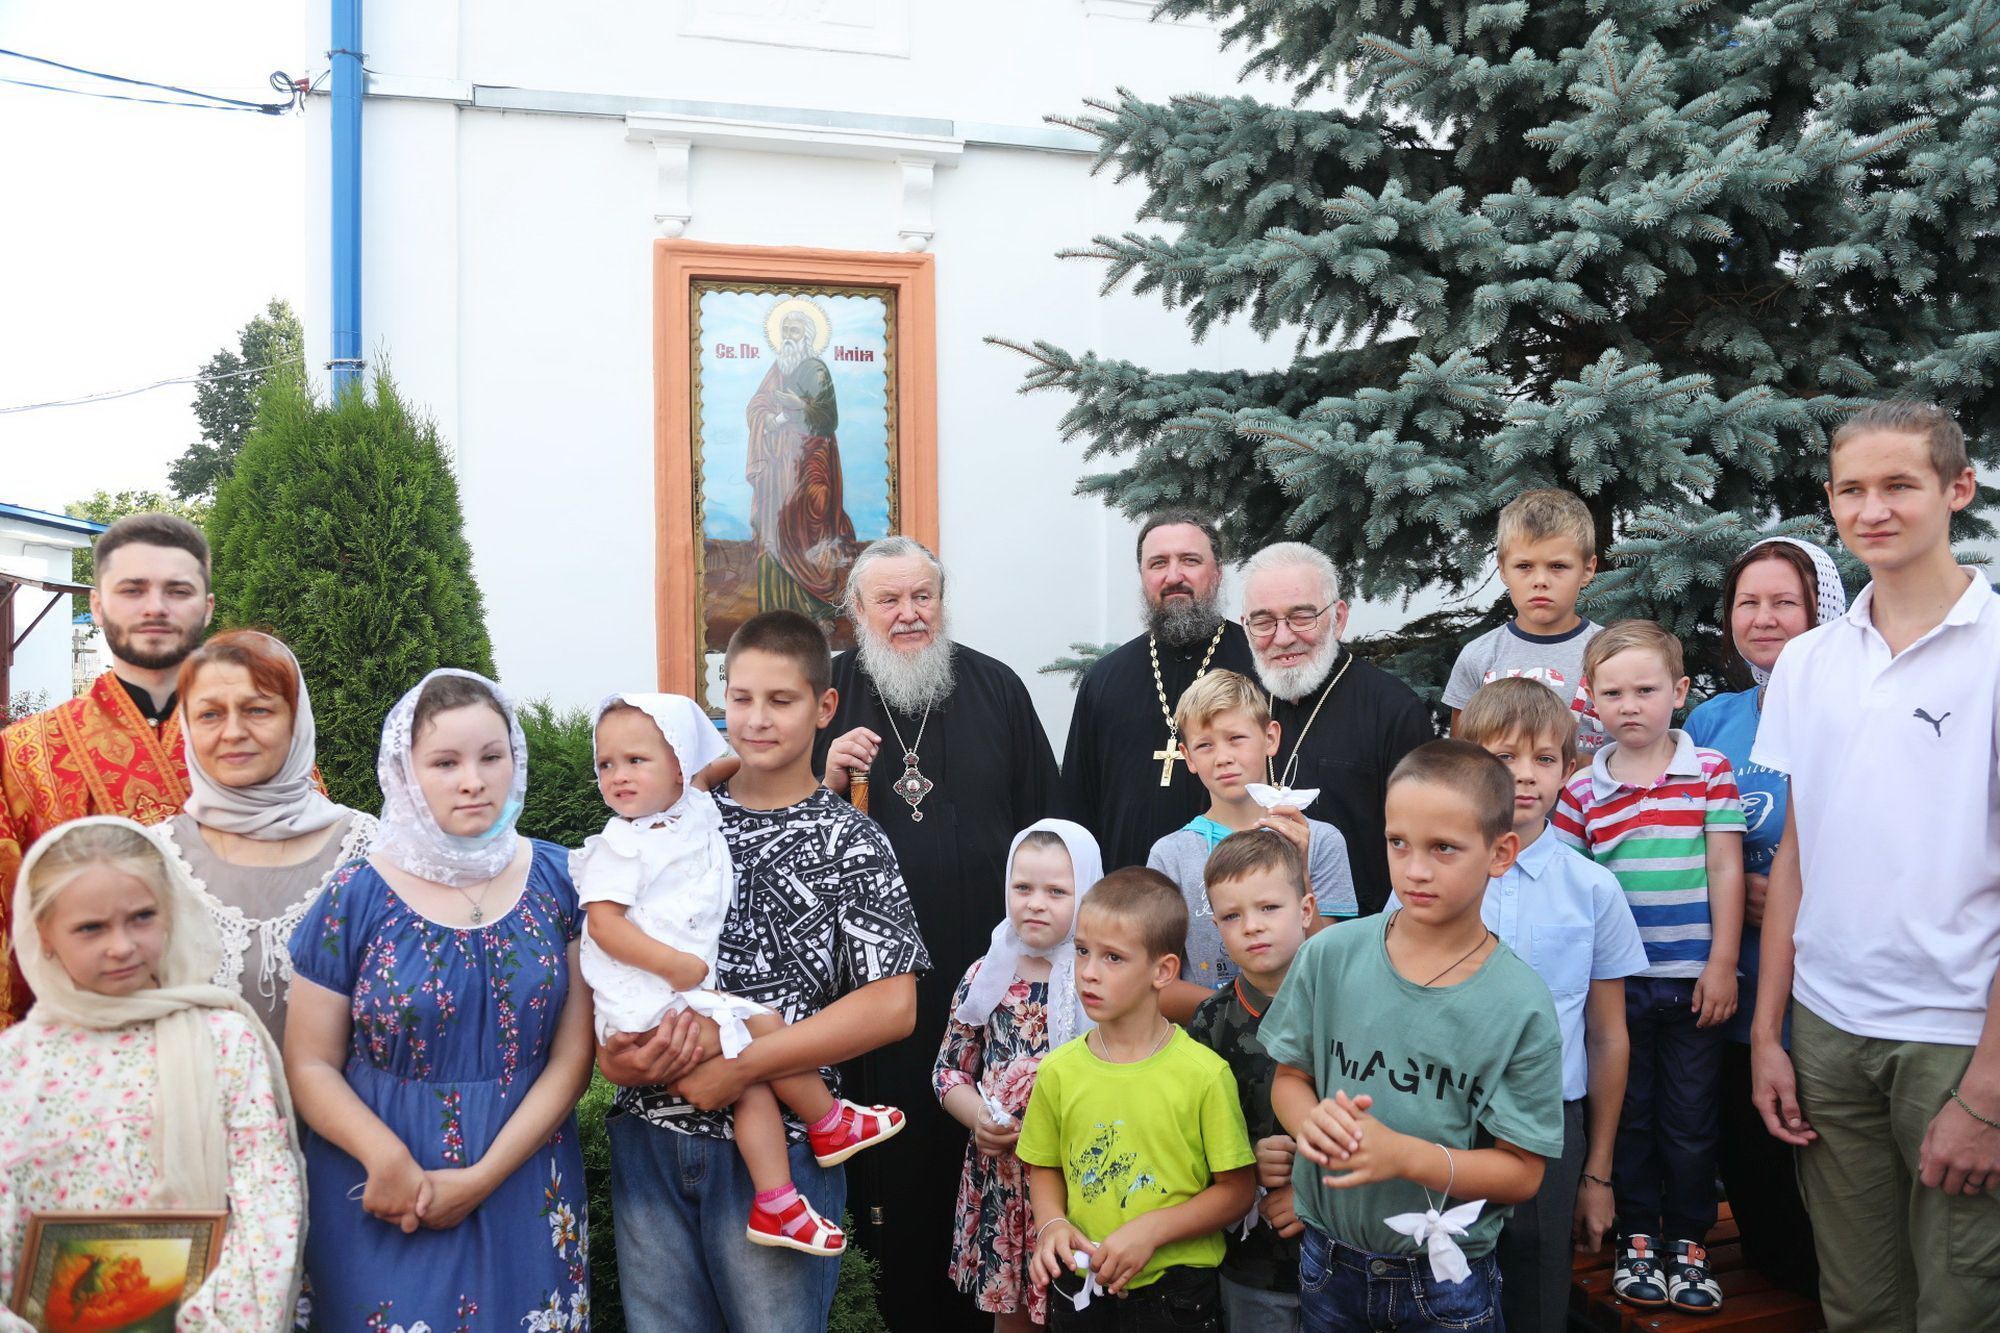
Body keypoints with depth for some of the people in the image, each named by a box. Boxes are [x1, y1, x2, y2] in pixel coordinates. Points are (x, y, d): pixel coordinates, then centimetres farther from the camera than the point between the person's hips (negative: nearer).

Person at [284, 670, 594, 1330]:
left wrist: (485, 1176, -13)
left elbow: (573, 1053, -4)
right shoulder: (356, 897, -6)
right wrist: (387, 1157, -20)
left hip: (528, 1194, 2)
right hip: (385, 1205, -1)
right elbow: (310, 1064, -4)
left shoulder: (559, 879, -3)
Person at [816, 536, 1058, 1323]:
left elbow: (1044, 817, 9)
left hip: (987, 964, 1)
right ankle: (905, 1301, 24)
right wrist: (826, 781, -14)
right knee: (894, 1144, 6)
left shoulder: (996, 688, 5)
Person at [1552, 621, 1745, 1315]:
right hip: (1614, 982, 1)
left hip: (1692, 980, -1)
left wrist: (1722, 964, -5)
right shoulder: (1582, 790, 0)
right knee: (1626, 1113, 11)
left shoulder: (1710, 772, -2)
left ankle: (1689, 1243, 25)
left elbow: (1725, 870, -2)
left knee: (1690, 1119, 9)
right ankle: (1636, 1238, 26)